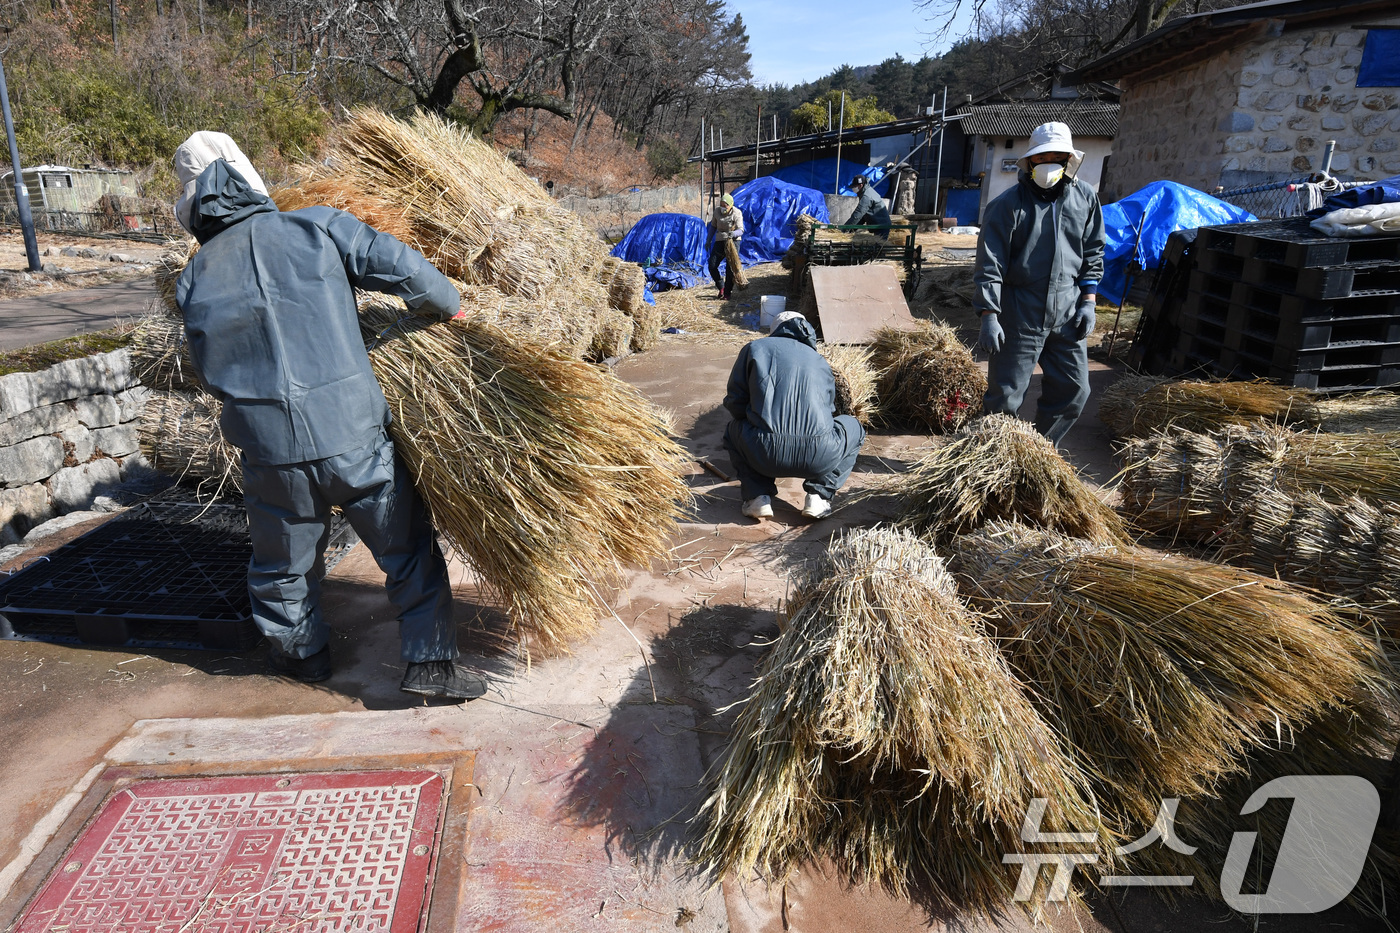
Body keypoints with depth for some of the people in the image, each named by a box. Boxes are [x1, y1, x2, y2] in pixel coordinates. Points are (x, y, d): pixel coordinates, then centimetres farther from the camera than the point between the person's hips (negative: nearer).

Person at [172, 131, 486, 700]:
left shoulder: (195, 281, 6)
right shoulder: (317, 227, -3)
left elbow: (212, 376, 12)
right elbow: (401, 267, -7)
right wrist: (447, 305, 10)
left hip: (270, 451, 3)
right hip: (353, 434, -2)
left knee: (282, 562, 24)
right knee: (408, 547, 12)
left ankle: (303, 654, 42)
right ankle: (432, 661, 14)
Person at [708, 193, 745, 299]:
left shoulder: (737, 213, -12)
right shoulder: (717, 212, 2)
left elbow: (740, 230, -21)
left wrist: (733, 233, -42)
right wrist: (709, 240, 12)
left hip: (733, 241, -4)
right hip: (720, 241, 5)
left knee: (730, 268, -10)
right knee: (712, 266, -4)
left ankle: (727, 292, 2)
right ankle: (721, 287, 16)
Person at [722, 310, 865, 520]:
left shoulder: (756, 348, 18)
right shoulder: (820, 361, 26)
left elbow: (734, 404, 14)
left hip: (765, 455, -1)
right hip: (820, 458, 1)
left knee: (734, 431, 34)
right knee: (854, 429, 34)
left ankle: (758, 497, 14)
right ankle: (818, 496, 17)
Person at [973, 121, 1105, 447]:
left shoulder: (1085, 198, 5)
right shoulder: (1007, 204, -9)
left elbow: (1093, 253, 15)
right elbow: (990, 265, -11)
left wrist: (1088, 301, 7)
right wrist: (989, 316, -17)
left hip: (1067, 314, 5)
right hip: (1019, 315, -5)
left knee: (1073, 390, 10)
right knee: (1005, 394, 0)